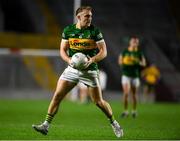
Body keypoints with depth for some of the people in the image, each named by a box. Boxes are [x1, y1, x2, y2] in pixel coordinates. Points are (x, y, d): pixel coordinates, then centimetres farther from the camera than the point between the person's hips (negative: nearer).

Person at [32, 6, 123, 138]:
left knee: (99, 102, 0)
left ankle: (114, 123, 22)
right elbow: (62, 49, 6)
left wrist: (92, 60, -22)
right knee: (57, 96, -8)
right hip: (72, 69, 2)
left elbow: (103, 51, -5)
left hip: (89, 70, -2)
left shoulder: (95, 31, -7)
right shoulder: (68, 30, 1)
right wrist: (69, 60, -14)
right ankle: (46, 125, -4)